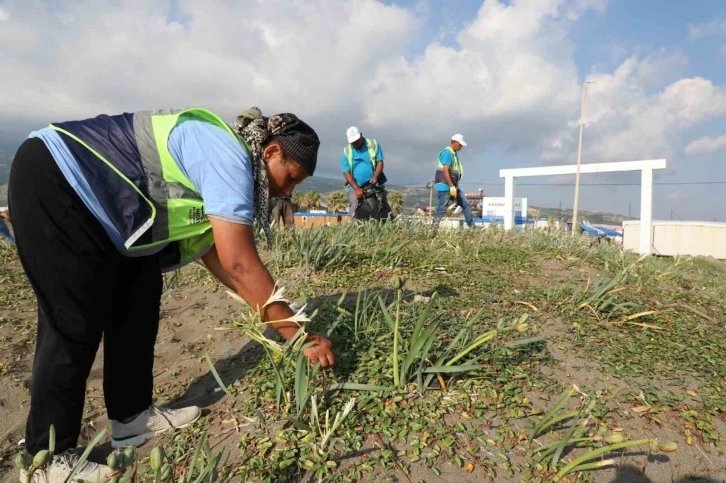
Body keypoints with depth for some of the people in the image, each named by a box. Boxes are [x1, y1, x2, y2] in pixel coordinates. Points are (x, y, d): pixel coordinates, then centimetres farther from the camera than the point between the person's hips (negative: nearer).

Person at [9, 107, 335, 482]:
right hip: (54, 180, -10)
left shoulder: (219, 160, 8)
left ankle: (132, 416, 21)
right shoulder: (229, 156, -24)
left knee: (137, 306, 8)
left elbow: (212, 250, 9)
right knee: (75, 323, -8)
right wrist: (300, 337, -22)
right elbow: (240, 263, -29)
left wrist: (272, 310, 9)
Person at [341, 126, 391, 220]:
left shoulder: (373, 144, 0)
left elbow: (380, 162, 0)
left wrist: (375, 177, -19)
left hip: (374, 185, 0)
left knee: (383, 209, -2)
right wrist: (357, 188, -16)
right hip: (355, 186, 0)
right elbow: (346, 172, -5)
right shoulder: (347, 151, -1)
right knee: (354, 212, -8)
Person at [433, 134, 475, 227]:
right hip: (445, 187, -10)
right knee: (441, 209, -8)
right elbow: (445, 171, -21)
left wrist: (454, 187, 20)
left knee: (465, 204, 9)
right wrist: (452, 187, -25)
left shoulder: (454, 153, 18)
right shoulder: (447, 153, -13)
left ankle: (472, 226, 14)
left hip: (453, 186, 10)